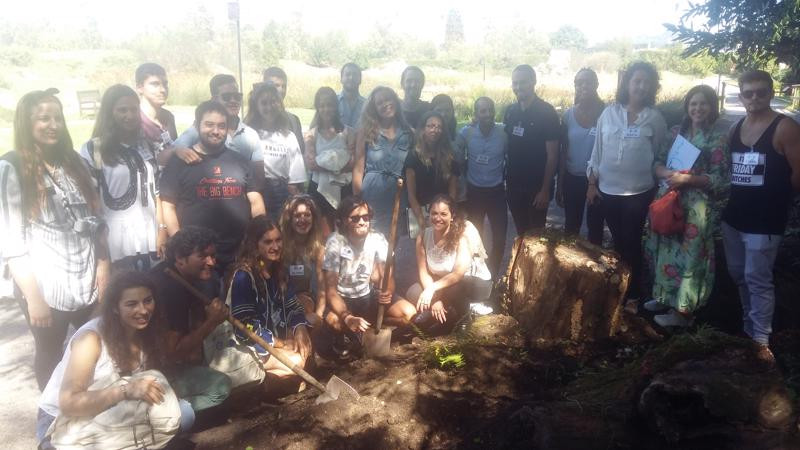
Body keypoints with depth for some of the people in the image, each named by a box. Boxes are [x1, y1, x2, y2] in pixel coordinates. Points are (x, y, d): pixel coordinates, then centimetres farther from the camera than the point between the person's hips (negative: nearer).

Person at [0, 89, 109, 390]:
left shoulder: (73, 162, 7)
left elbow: (95, 218, 10)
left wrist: (103, 263, 0)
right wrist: (33, 297, -14)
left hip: (88, 282, 4)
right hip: (46, 287, -4)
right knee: (50, 355, 14)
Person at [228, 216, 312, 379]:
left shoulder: (279, 270, 3)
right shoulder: (243, 276, -21)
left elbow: (292, 305, 6)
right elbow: (246, 326, -23)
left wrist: (300, 329, -15)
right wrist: (282, 344, -20)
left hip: (279, 335, 8)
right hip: (250, 345, -8)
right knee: (298, 362, -22)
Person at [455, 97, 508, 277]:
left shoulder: (504, 132, -11)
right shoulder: (466, 132, -12)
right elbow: (458, 160, -1)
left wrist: (503, 176, 6)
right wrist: (467, 177, 4)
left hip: (497, 191, 0)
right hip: (474, 191, 0)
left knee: (500, 236, 2)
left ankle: (495, 274, 24)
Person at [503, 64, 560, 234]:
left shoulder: (546, 112, -11)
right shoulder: (510, 111, 4)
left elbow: (552, 155, -12)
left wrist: (545, 189, -14)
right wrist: (505, 179, 4)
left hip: (536, 187, -5)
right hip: (514, 185, 5)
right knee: (520, 231, 14)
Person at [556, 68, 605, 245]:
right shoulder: (569, 115, -1)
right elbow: (564, 151, 4)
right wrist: (559, 185, 4)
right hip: (572, 179, 2)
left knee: (595, 227, 10)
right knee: (571, 226, 11)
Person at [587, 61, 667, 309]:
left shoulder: (655, 118, -2)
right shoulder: (609, 113, 2)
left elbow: (660, 155, 1)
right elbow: (598, 150, 5)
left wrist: (658, 189, 0)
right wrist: (592, 182, 4)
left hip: (638, 192, -2)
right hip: (608, 189, 2)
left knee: (631, 244, 5)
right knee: (617, 242, 14)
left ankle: (632, 295, 19)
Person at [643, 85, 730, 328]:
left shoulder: (718, 139, -6)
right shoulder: (676, 132, 8)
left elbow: (719, 180, -11)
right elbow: (658, 163, 7)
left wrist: (687, 179, -21)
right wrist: (669, 174, -15)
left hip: (696, 208, -5)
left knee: (688, 256, 1)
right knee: (664, 251, 13)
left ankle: (682, 311, 13)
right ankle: (665, 297, 31)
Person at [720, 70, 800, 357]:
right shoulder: (735, 128, 9)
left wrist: (773, 194, -2)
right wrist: (730, 198, 3)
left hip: (764, 220, -7)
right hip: (733, 216, 7)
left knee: (758, 279, -2)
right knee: (738, 274, 17)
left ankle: (761, 339, 10)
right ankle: (749, 325, 34)